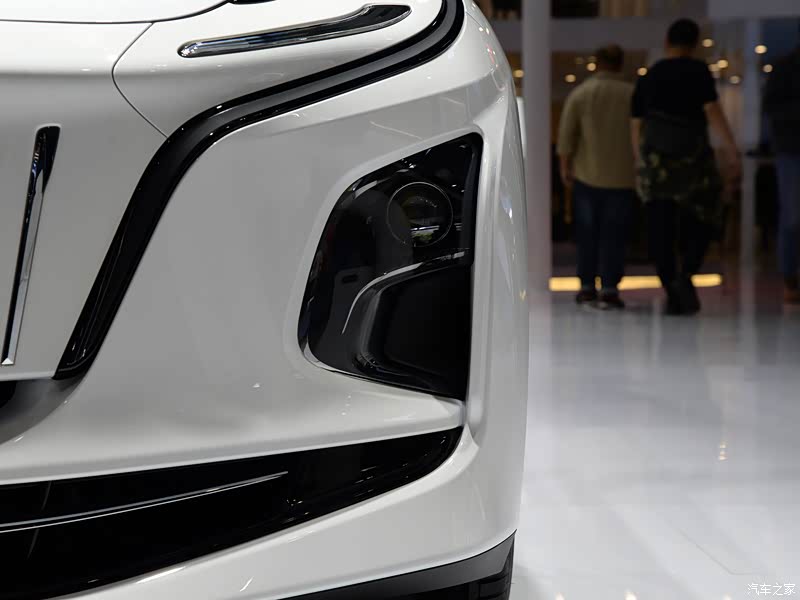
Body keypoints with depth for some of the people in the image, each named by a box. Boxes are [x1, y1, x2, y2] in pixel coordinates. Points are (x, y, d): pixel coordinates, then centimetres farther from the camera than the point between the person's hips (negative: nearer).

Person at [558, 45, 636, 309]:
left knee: (587, 232, 11)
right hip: (622, 177, -1)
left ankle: (587, 286, 16)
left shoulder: (580, 93, -1)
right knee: (614, 234, 2)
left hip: (587, 175, 1)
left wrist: (565, 167, 6)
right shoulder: (633, 93, -2)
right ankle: (609, 289, -3)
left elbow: (566, 135, -3)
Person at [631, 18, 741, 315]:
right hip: (693, 157, -3)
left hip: (654, 161, 3)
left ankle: (672, 293, 6)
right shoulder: (697, 71, -2)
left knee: (661, 231, 5)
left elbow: (636, 126, 13)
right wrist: (732, 154, -14)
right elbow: (713, 112, -12)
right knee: (701, 219, 11)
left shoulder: (647, 78, 10)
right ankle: (686, 274, -12)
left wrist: (640, 164, 23)